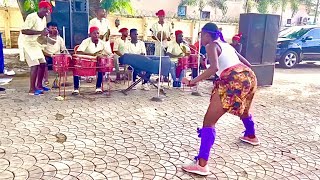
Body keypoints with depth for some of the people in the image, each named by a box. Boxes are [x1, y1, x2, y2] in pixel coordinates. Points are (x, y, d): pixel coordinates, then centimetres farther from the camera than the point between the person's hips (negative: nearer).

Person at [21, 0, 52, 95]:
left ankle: (39, 85, 20)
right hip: (29, 44, -9)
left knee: (42, 64, 6)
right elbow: (23, 31, -29)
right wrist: (40, 32, -31)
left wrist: (45, 33, -3)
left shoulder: (43, 18, 7)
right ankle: (32, 89, -10)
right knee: (35, 65, -15)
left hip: (37, 44, 9)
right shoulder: (32, 17, -19)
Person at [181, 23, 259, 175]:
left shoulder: (211, 45, 3)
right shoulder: (227, 45, 25)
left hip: (233, 81, -9)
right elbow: (247, 64, 28)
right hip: (249, 76, 9)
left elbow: (214, 67, -18)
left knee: (209, 121, -6)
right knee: (243, 109, 39)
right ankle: (251, 136, 64)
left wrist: (193, 81, -16)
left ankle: (201, 165, -11)